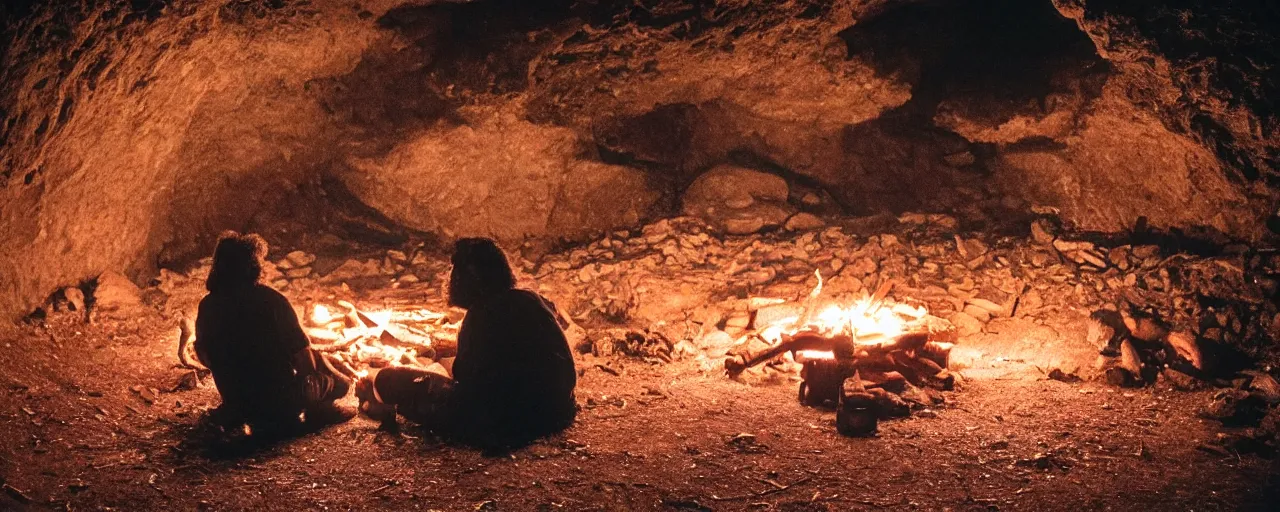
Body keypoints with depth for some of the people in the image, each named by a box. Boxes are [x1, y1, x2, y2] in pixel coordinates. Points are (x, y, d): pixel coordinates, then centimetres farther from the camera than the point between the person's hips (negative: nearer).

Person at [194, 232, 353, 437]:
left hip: (236, 401, 3)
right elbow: (302, 355, -12)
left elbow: (203, 356, 10)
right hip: (280, 401, -3)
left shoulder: (208, 307, -5)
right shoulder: (271, 300, -17)